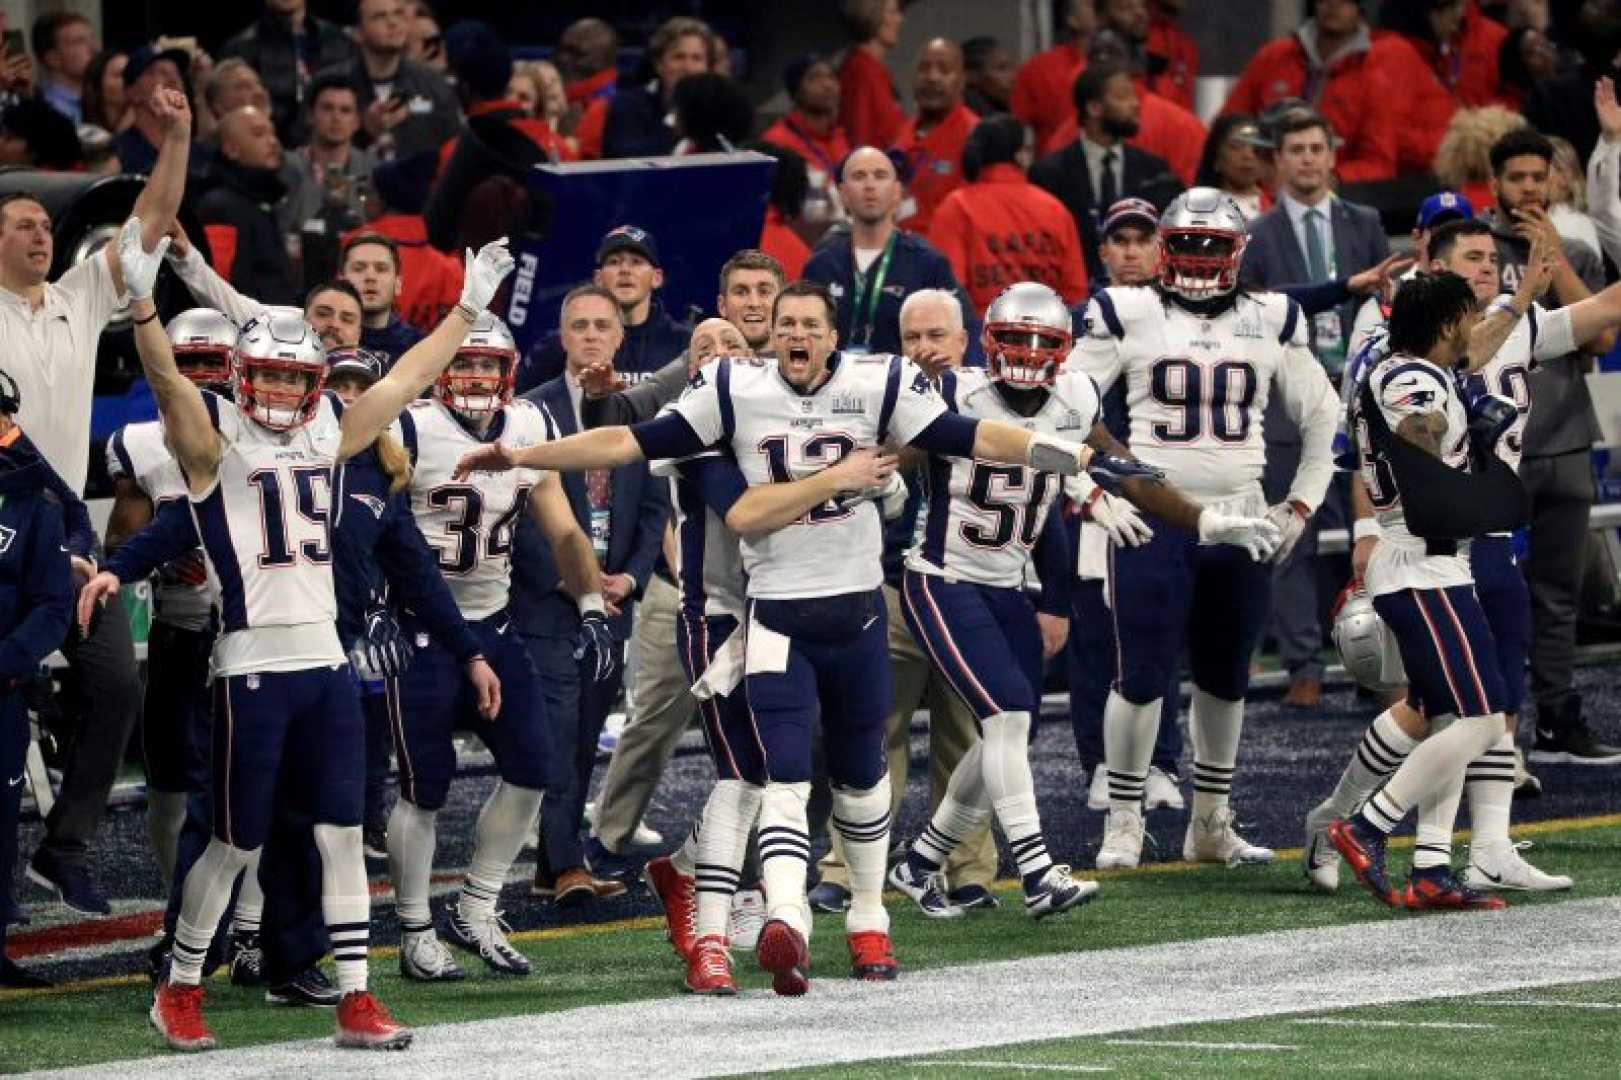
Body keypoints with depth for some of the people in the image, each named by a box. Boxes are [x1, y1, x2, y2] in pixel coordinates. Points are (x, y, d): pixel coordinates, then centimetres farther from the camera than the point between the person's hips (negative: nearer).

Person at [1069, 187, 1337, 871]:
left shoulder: (1270, 323, 8)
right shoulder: (1128, 317, -1)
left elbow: (1322, 421, 17)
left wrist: (1300, 506, 10)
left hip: (1241, 524, 4)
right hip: (1154, 523, -4)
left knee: (1226, 678, 12)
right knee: (1142, 676, -7)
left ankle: (1210, 825, 23)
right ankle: (1123, 825, 4)